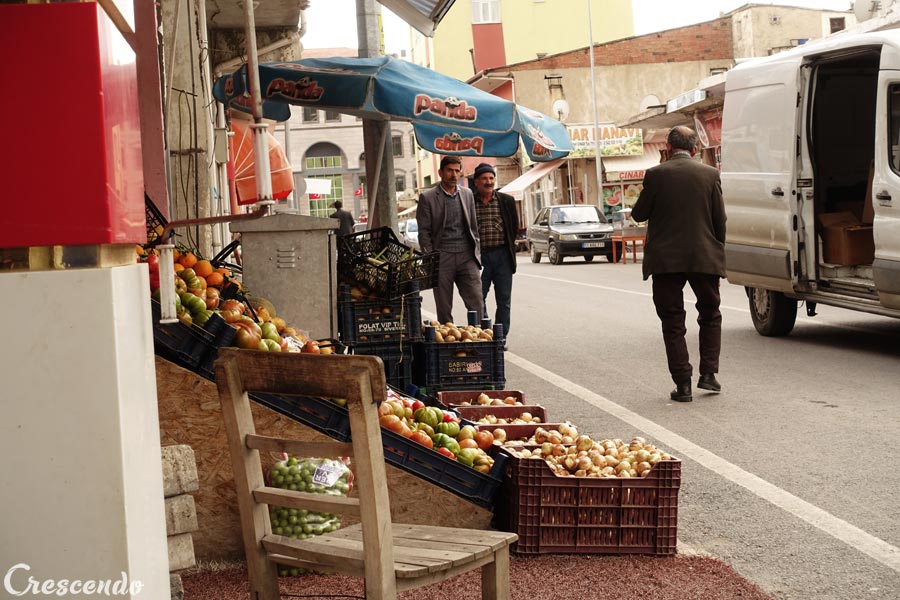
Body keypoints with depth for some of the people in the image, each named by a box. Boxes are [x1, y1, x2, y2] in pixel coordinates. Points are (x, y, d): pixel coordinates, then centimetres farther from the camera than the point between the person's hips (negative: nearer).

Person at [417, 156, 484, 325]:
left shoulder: (467, 194, 13)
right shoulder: (427, 197, 0)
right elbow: (424, 232, -1)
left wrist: (477, 252, 9)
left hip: (467, 256, 3)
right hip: (442, 258, -3)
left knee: (477, 303, -5)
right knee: (444, 308, 2)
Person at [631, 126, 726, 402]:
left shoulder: (656, 175, -7)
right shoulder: (710, 174, 0)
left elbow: (639, 214, 0)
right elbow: (720, 220, 3)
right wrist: (718, 253, 13)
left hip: (666, 260, -1)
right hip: (704, 258, 2)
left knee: (673, 322, 6)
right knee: (710, 315, 20)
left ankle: (683, 384, 3)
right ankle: (708, 373, 13)